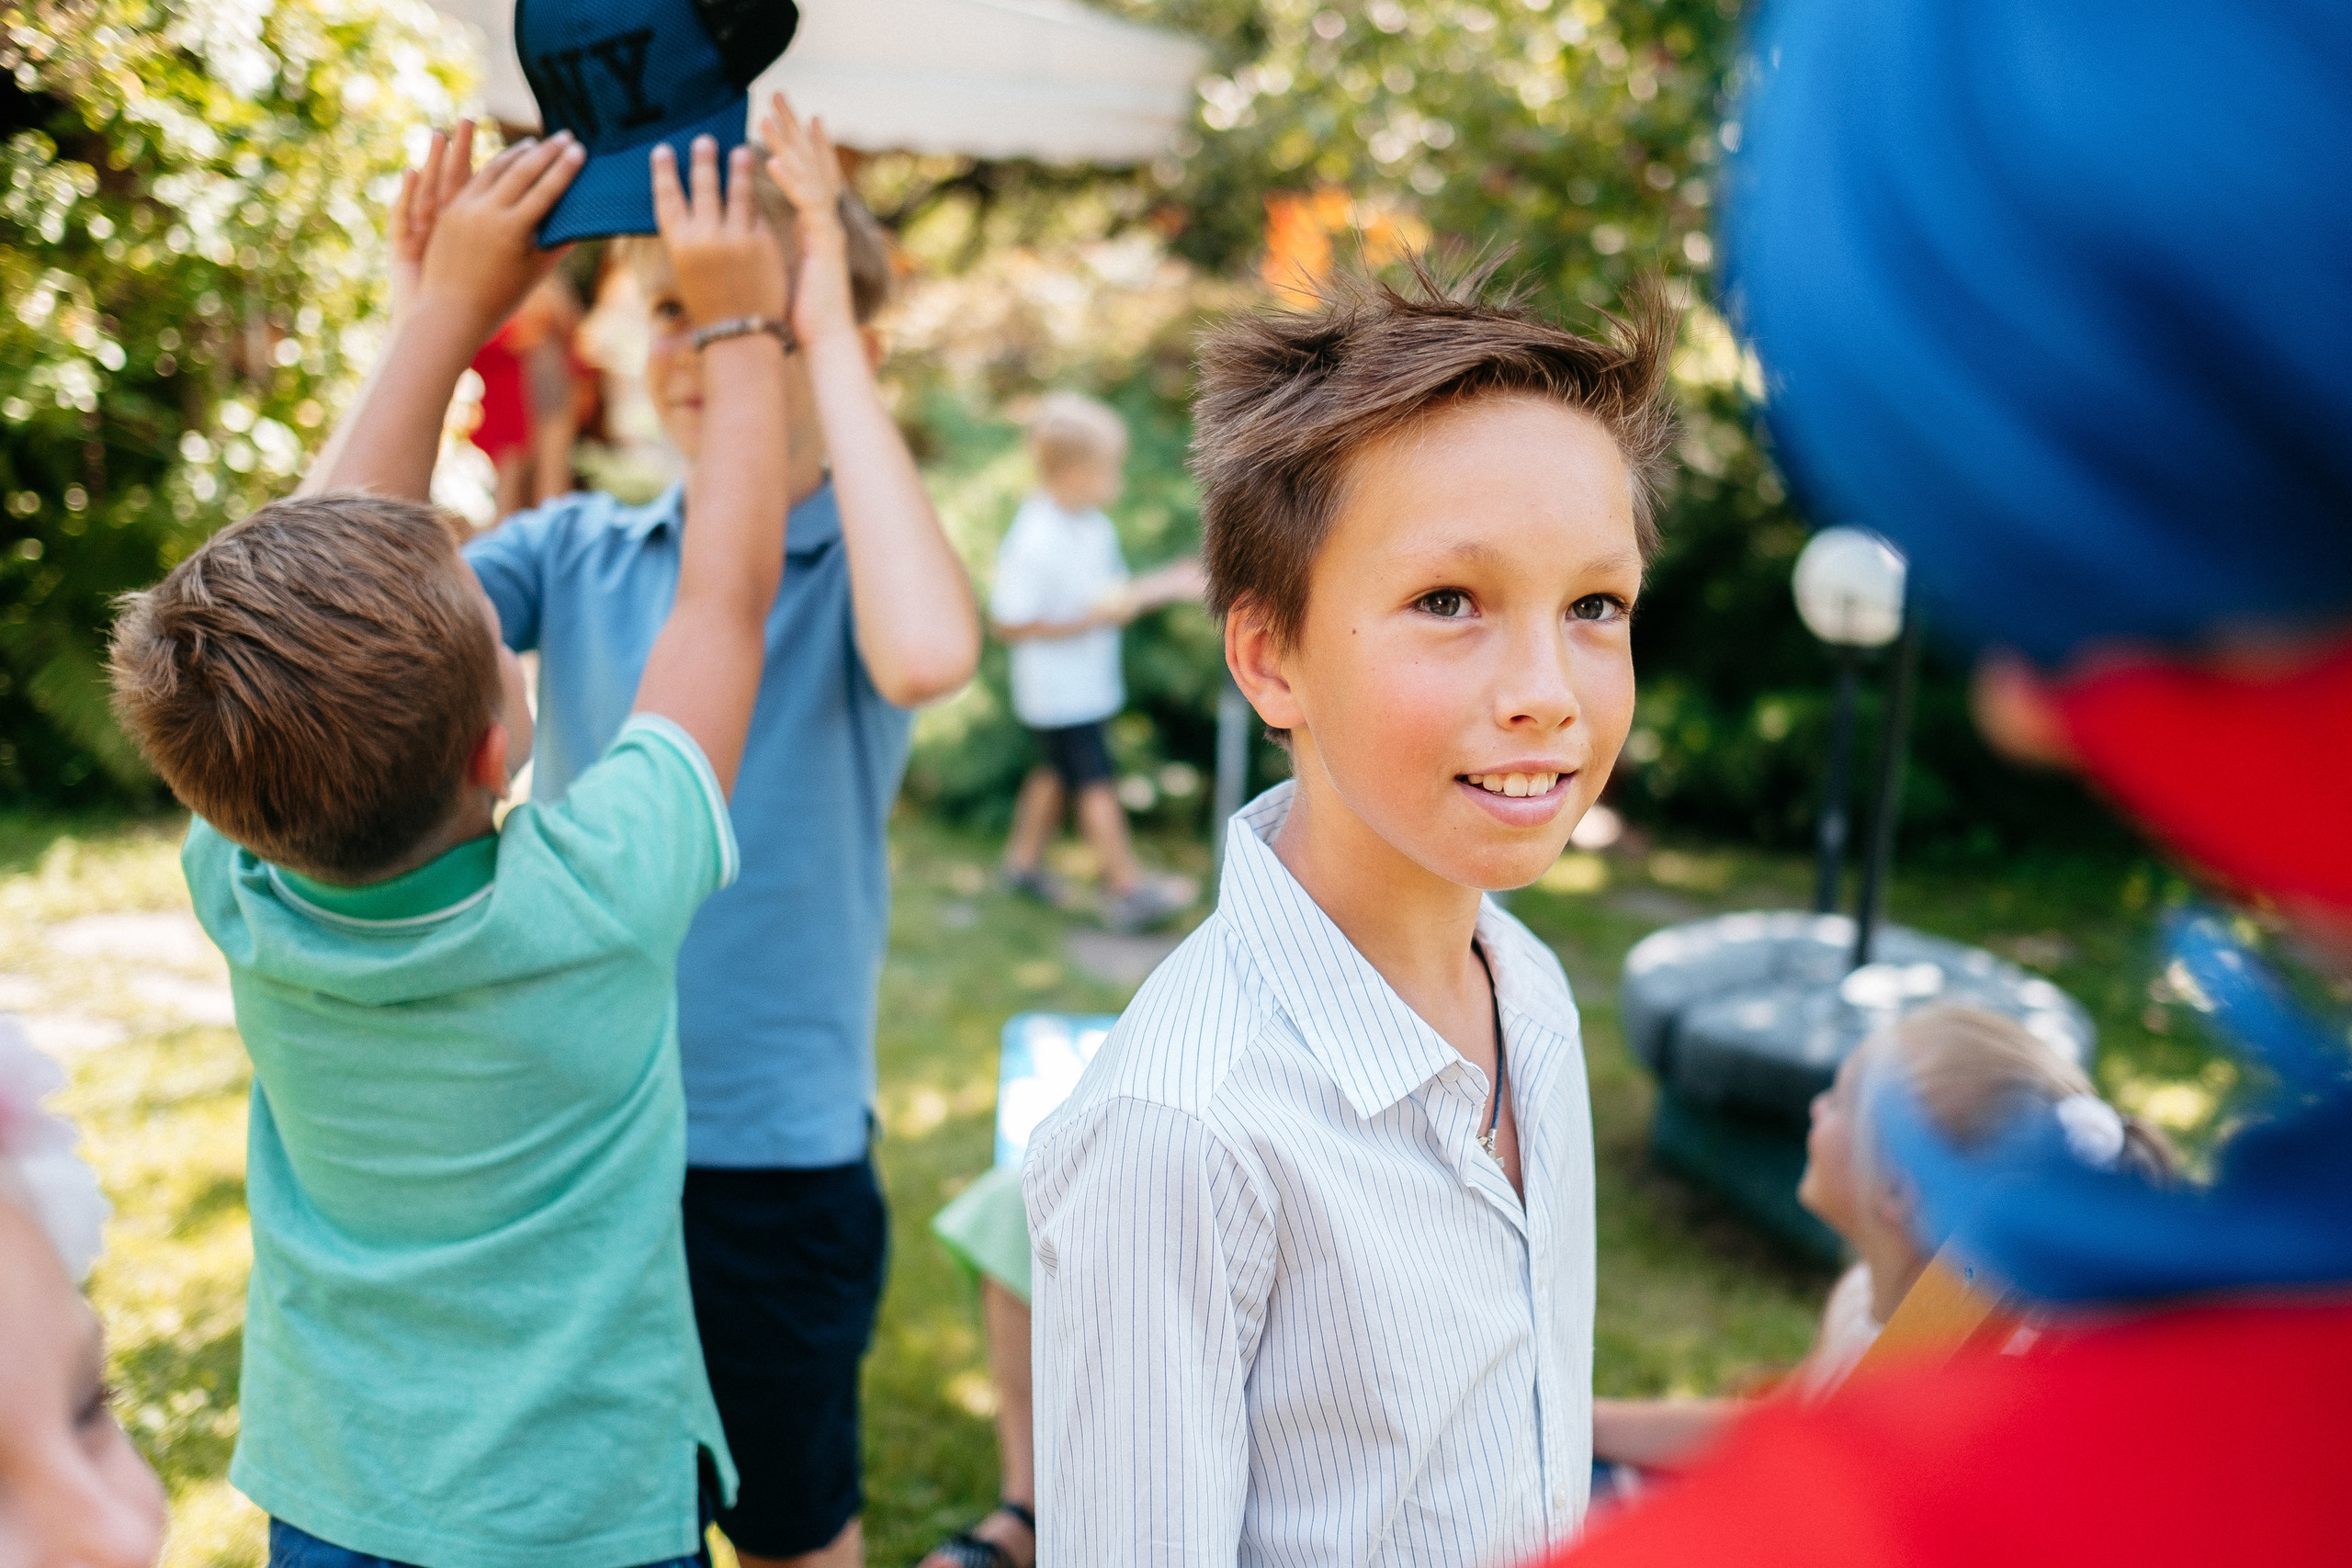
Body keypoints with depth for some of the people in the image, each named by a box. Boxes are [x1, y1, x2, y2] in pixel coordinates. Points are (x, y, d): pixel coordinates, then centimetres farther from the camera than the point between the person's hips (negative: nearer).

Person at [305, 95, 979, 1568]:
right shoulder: (580, 549, -1)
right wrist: (446, 313, -18)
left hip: (775, 1149, -3)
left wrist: (822, 338, -29)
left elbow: (926, 655, -35)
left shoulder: (861, 565, -10)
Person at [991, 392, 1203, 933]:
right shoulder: (1034, 543, -26)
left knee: (1057, 771, 21)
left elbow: (1111, 595, 13)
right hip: (1058, 693, -9)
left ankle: (1023, 859, 38)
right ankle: (1128, 888, 4)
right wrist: (1090, 619, -25)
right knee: (1095, 784, -3)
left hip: (1091, 682, 9)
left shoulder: (1094, 528, 1)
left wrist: (1169, 585, 0)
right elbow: (1006, 623, -23)